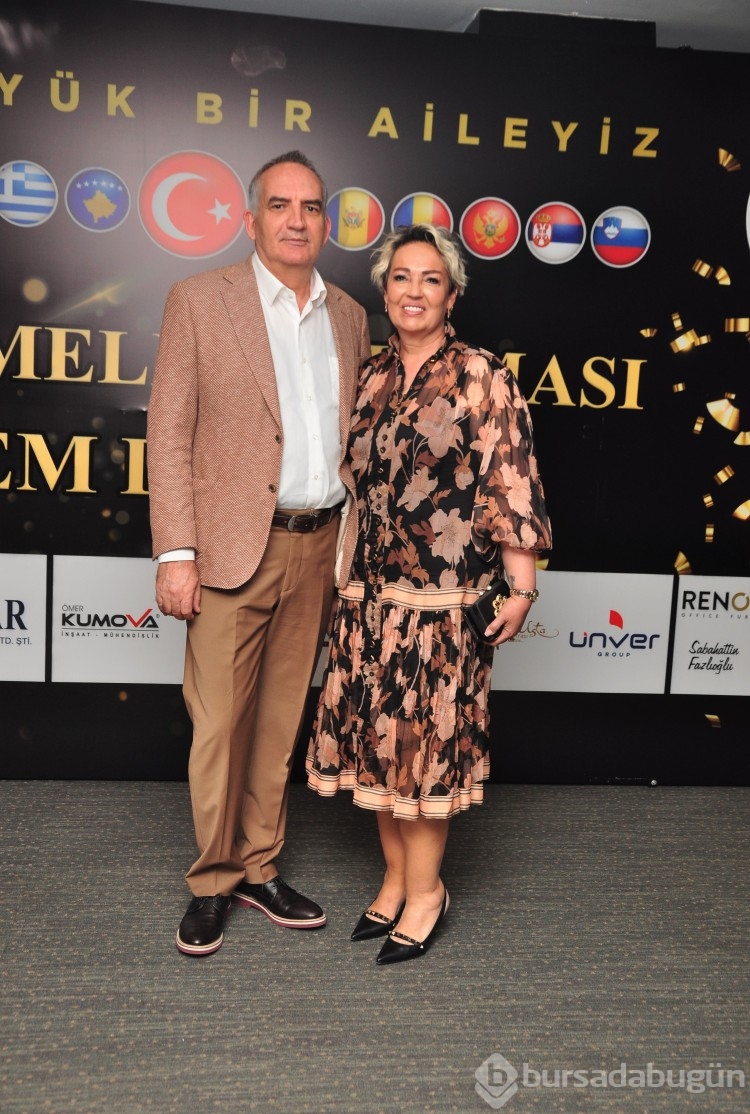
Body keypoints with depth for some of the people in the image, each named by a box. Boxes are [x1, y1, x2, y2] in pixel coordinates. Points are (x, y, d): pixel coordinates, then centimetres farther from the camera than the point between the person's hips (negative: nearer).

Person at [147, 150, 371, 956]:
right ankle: (212, 881, 23)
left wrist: (357, 540, 9)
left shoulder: (349, 316, 12)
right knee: (219, 722, 3)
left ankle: (258, 868, 29)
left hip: (320, 547, 4)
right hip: (234, 548, -4)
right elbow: (169, 434, -5)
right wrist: (176, 554, -11)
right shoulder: (199, 300, 0)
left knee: (282, 718, 13)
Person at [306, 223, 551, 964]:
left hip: (445, 597, -5)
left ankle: (425, 890, 23)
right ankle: (396, 876, 30)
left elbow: (509, 484, -9)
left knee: (428, 738, 4)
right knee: (378, 735, 12)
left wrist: (521, 584, -12)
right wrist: (345, 574, 15)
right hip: (371, 592, 6)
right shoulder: (371, 378, 11)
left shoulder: (482, 377, -5)